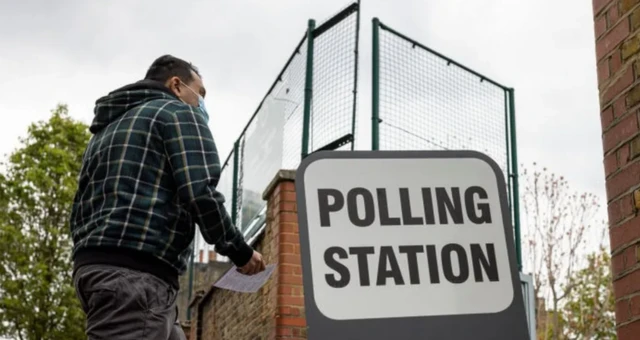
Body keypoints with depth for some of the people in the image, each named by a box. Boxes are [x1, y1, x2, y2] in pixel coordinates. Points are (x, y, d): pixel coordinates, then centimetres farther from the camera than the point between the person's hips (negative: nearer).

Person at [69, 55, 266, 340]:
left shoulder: (106, 130, 30)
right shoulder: (179, 113, 5)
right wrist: (239, 251, 1)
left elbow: (78, 213, 25)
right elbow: (199, 193, -11)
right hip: (137, 274, -9)